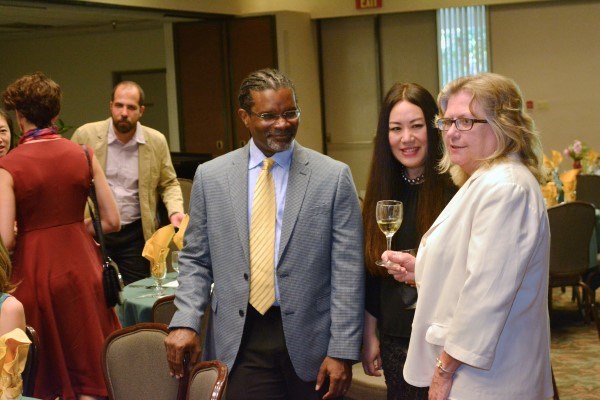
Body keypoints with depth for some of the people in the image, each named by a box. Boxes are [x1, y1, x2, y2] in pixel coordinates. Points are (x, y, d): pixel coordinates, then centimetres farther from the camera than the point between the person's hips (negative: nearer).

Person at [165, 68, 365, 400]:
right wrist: (185, 322, -6)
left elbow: (347, 271, -4)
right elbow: (195, 260, 9)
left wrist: (342, 351, -8)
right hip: (239, 345, 1)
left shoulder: (334, 177, -3)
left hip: (309, 342, -1)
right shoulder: (210, 176, 4)